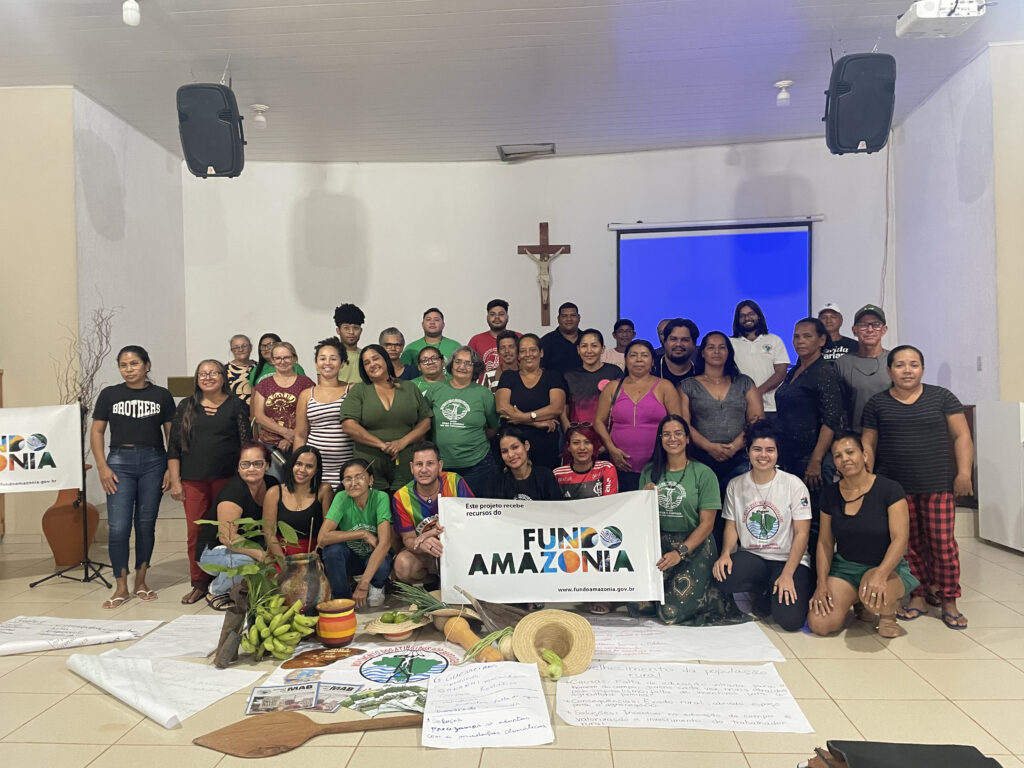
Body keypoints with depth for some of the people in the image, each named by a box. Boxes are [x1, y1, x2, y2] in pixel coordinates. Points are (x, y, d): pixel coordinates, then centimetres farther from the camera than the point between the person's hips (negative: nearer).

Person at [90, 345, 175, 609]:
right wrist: (102, 467, -3)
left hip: (153, 461, 0)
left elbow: (172, 435, 5)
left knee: (146, 524, 7)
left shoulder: (161, 396, 4)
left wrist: (172, 468, -2)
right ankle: (121, 588, 6)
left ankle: (141, 581, 21)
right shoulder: (109, 394, 5)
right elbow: (96, 431, 6)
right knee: (118, 526, -6)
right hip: (120, 461, 0)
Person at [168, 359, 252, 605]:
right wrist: (175, 481, 2)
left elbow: (246, 444, 3)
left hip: (227, 478, -2)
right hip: (193, 481, 2)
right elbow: (173, 447, 9)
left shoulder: (236, 405, 5)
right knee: (195, 532, 1)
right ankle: (199, 583, 15)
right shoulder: (186, 407, 10)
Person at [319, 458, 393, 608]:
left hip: (374, 556, -1)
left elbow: (385, 543, -30)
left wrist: (363, 583, -36)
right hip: (349, 556, 1)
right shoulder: (342, 498, -17)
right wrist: (363, 534, -28)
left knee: (382, 567, -34)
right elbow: (322, 539, -27)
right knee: (332, 548, -29)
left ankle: (376, 587, 4)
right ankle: (343, 596, -4)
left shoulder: (380, 498, -22)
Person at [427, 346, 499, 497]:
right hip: (441, 464, 1)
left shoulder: (483, 393, 2)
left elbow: (494, 427, 9)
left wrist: (474, 441, 6)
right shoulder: (436, 391, 6)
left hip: (476, 465, -1)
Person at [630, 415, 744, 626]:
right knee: (638, 607, -14)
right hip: (657, 543, 3)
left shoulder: (703, 474, -4)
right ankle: (668, 590, 15)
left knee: (671, 613, -17)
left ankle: (717, 598, 12)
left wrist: (680, 553, -19)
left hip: (694, 546, -3)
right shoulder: (649, 472, 7)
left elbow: (707, 523, -7)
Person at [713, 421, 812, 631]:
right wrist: (725, 554, -14)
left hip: (788, 559, -3)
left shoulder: (794, 485, -6)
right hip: (750, 557, 3)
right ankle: (764, 589, 3)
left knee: (790, 620, -26)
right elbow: (731, 526, 8)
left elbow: (802, 533, -8)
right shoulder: (736, 485, 4)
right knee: (721, 577, -30)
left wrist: (787, 574, -17)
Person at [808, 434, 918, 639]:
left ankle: (889, 612, 0)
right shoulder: (830, 495, 1)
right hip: (844, 567, 4)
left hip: (887, 567, -4)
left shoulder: (889, 489, -11)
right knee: (819, 624, -17)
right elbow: (825, 542, 6)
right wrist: (822, 583, -4)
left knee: (875, 594, -40)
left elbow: (900, 539, -17)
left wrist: (880, 574, -32)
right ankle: (857, 601, 16)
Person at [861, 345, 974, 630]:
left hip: (938, 485, -1)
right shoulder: (877, 404, 6)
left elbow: (962, 436, 3)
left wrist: (964, 472, -5)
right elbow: (868, 444, 8)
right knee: (910, 544, 7)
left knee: (942, 542, -1)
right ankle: (919, 595, 20)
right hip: (895, 487, 1)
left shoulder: (941, 397, 4)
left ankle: (948, 600, 13)